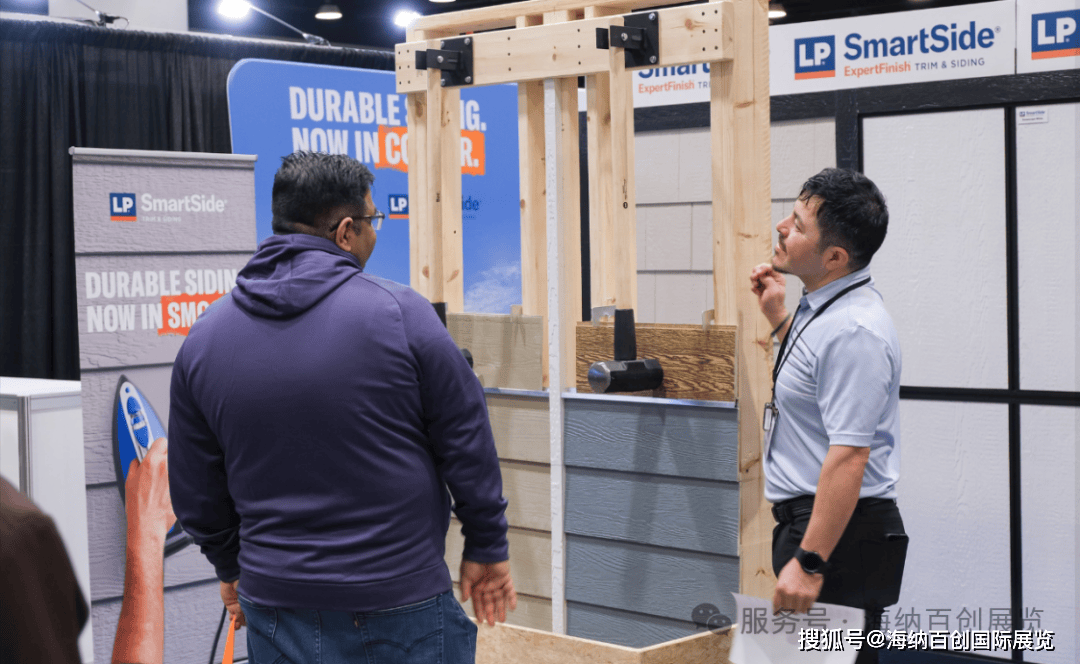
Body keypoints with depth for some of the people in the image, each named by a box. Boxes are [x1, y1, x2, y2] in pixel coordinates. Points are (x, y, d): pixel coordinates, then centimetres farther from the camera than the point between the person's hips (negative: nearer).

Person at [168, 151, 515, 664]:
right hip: (400, 608, -4)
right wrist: (487, 548, 8)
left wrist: (230, 567, 25)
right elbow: (467, 443, -5)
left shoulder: (205, 337, 1)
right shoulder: (399, 314, -12)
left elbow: (195, 492, 9)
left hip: (275, 607, 4)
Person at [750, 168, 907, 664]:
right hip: (804, 517, 11)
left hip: (838, 529, -11)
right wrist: (777, 317, 22)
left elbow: (848, 457, -27)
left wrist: (809, 562, -28)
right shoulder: (824, 307, 10)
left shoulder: (853, 329, -23)